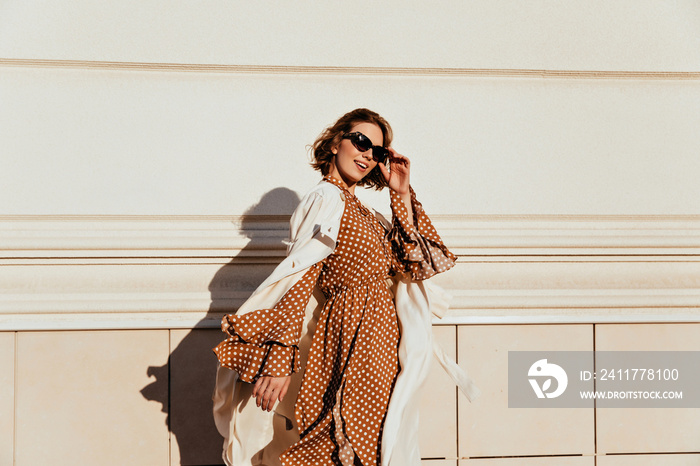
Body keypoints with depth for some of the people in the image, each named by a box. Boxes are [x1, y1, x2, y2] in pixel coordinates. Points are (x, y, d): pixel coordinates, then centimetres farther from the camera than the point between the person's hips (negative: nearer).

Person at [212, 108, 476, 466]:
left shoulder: (364, 213, 16)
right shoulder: (328, 199, -9)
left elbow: (415, 264, 8)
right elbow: (299, 281, -18)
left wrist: (403, 196, 5)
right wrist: (278, 360, -24)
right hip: (353, 343, -9)